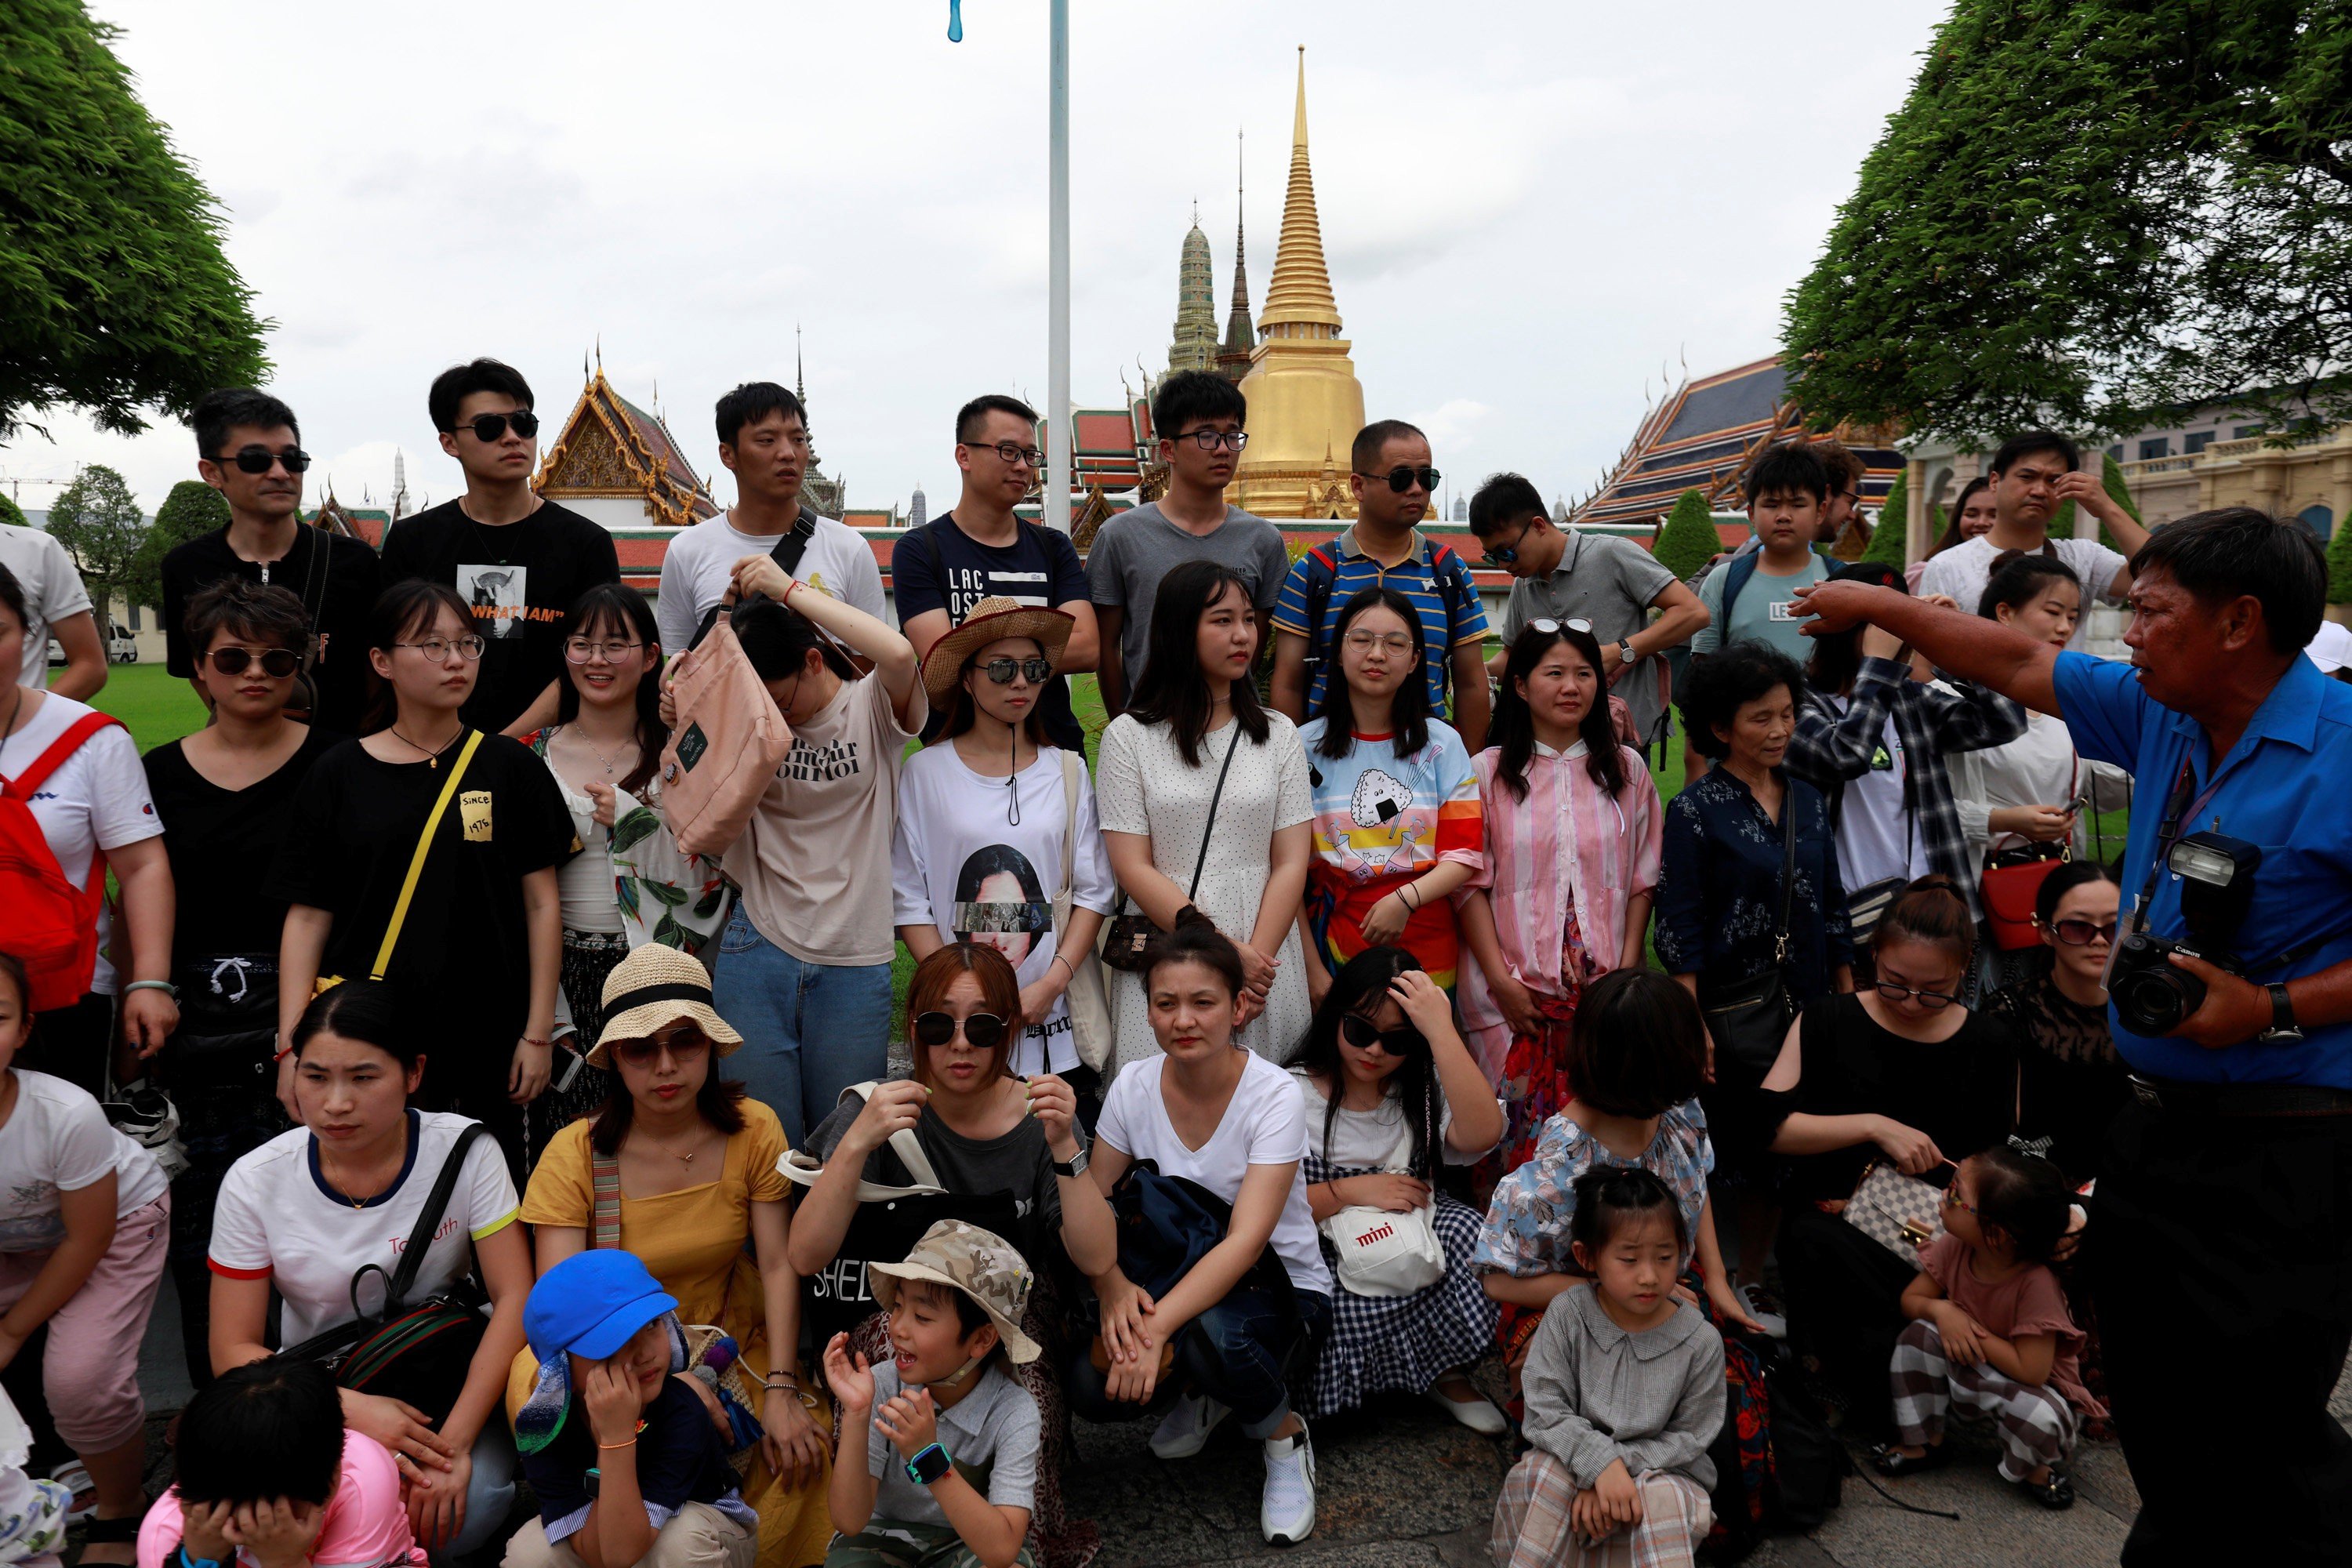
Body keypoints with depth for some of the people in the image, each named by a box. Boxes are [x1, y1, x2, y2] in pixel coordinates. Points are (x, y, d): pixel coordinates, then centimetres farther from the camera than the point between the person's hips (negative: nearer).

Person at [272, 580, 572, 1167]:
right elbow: (307, 917, 4)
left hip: (485, 1040, 0)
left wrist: (538, 1033, -2)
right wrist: (291, 1046, -3)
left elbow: (542, 903, 2)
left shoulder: (510, 766, 3)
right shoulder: (338, 774, 5)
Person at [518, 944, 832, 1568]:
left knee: (801, 1446, -25)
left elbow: (779, 1265, -9)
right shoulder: (574, 1154, -14)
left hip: (733, 1341, 1)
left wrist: (781, 1389, -20)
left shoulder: (754, 1129, -8)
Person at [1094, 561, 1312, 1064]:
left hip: (1263, 961, 2)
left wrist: (1255, 954, -11)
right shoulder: (1129, 737, 1)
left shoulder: (1278, 735, 9)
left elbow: (1291, 864, 3)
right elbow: (1133, 868, -6)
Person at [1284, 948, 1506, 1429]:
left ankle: (1447, 1372, -1)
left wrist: (1442, 1031, -23)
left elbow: (1481, 1134, -20)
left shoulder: (1424, 1089, 3)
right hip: (1325, 1257, -3)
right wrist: (1352, 1191, -17)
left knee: (1468, 1230, -26)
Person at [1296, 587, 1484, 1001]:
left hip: (1426, 950, 1)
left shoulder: (1442, 744, 5)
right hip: (1332, 950, -1)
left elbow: (1465, 856, 1)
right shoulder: (1305, 746, 1)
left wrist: (1405, 898, -18)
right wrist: (1311, 968, -8)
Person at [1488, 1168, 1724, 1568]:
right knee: (1543, 1471, -30)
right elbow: (1546, 1408, -14)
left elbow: (1688, 1437, -7)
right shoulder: (1566, 1320, -12)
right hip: (1575, 1458, 0)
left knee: (1664, 1499, -33)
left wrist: (1623, 1466, -20)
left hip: (1660, 1472, 0)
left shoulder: (1701, 1342, -12)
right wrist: (1600, 1463, -30)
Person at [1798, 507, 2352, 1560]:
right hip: (2157, 1120, 8)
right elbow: (2020, 664, 18)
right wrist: (1878, 606, 23)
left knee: (2262, 1439, -5)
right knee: (2151, 1405, 18)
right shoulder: (2163, 717, 7)